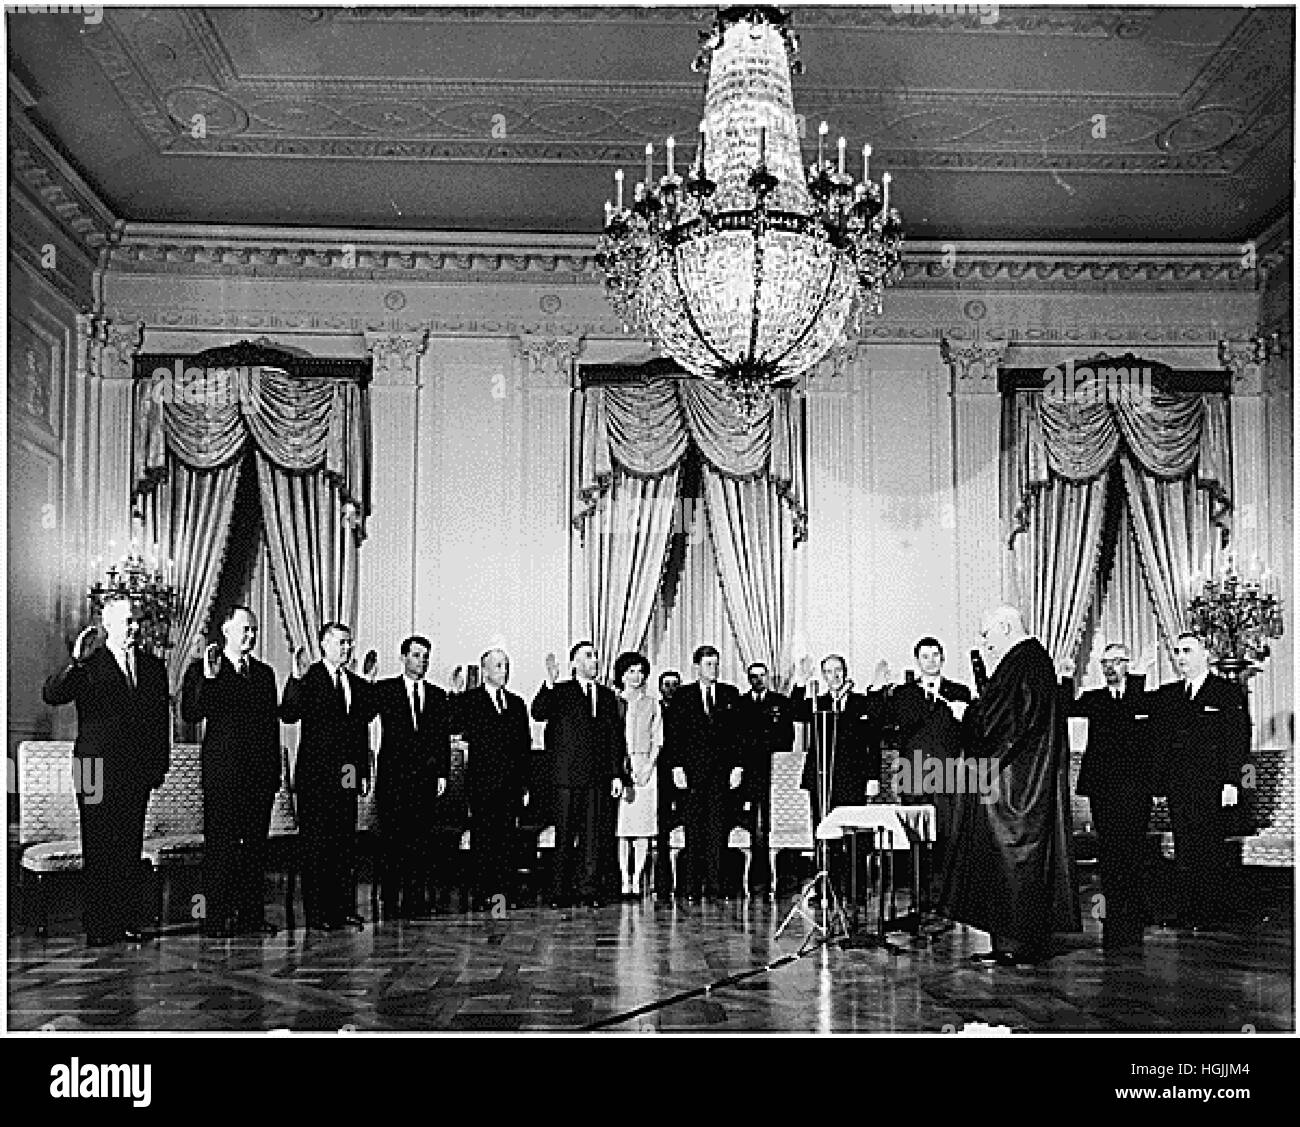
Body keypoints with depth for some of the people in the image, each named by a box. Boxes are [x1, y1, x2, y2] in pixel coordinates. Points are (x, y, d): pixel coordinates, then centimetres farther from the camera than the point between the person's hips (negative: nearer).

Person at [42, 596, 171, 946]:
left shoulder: (153, 666, 13)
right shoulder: (89, 664, 0)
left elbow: (161, 720, 17)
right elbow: (51, 695, -15)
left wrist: (160, 765, 11)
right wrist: (76, 663, -30)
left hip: (137, 772, 4)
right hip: (98, 769, -4)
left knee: (130, 849, 4)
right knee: (98, 851, -2)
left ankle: (127, 921, 10)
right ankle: (97, 926, 3)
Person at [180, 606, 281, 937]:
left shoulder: (264, 672, 15)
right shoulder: (202, 668, 1)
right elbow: (190, 715, -12)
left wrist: (275, 772, 11)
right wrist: (208, 678, -23)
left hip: (260, 773, 5)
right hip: (222, 771, -5)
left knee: (256, 844, 7)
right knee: (219, 845, -2)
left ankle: (252, 913, 13)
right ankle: (217, 917, 3)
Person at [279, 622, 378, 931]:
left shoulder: (356, 683, 14)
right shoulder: (309, 677, -3)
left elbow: (366, 717, 5)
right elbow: (289, 715, -15)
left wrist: (368, 681, 0)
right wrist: (296, 679, -25)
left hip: (347, 775, 6)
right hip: (316, 774, -5)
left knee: (345, 844, 8)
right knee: (315, 845, 0)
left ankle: (344, 908, 14)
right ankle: (317, 911, 5)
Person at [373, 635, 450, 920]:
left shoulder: (437, 695, 15)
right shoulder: (385, 690, 5)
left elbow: (443, 737, 11)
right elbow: (392, 730, -8)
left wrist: (442, 773, 5)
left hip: (425, 777, 3)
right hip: (393, 776, -3)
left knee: (420, 841, 1)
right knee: (392, 841, -3)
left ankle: (416, 900, 5)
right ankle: (390, 901, 3)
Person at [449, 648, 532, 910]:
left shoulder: (517, 704, 17)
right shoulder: (469, 700, 4)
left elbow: (525, 745, 17)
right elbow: (456, 727, -12)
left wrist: (524, 782, 11)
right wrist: (456, 694, -19)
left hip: (511, 783, 4)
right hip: (482, 782, -4)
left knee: (507, 839, 4)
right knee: (483, 839, -3)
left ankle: (505, 893, 8)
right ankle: (482, 896, 1)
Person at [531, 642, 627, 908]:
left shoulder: (607, 696, 15)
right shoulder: (560, 692, 4)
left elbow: (616, 737, 15)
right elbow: (538, 714, -13)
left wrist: (617, 774, 9)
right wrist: (549, 683, -25)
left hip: (598, 776, 3)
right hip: (567, 775, -3)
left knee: (593, 834, 4)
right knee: (565, 835, 0)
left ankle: (589, 889, 9)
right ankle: (561, 891, 5)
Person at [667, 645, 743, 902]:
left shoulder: (731, 694, 11)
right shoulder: (682, 696, 7)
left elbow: (738, 733, 9)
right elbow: (675, 734, 3)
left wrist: (737, 766, 1)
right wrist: (677, 767, -6)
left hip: (722, 772, 1)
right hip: (692, 771, -1)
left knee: (718, 831, -1)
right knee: (693, 831, 0)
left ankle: (714, 887, 2)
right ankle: (691, 887, 4)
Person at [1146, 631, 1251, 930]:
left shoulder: (1229, 693, 1)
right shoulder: (1166, 695, 15)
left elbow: (1239, 740, -3)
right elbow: (1158, 740, 12)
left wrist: (1232, 782, -11)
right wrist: (1159, 779, 4)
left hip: (1213, 787, -4)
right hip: (1178, 788, 4)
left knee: (1211, 850, -2)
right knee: (1183, 850, 4)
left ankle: (1214, 910, 8)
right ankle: (1187, 909, 9)